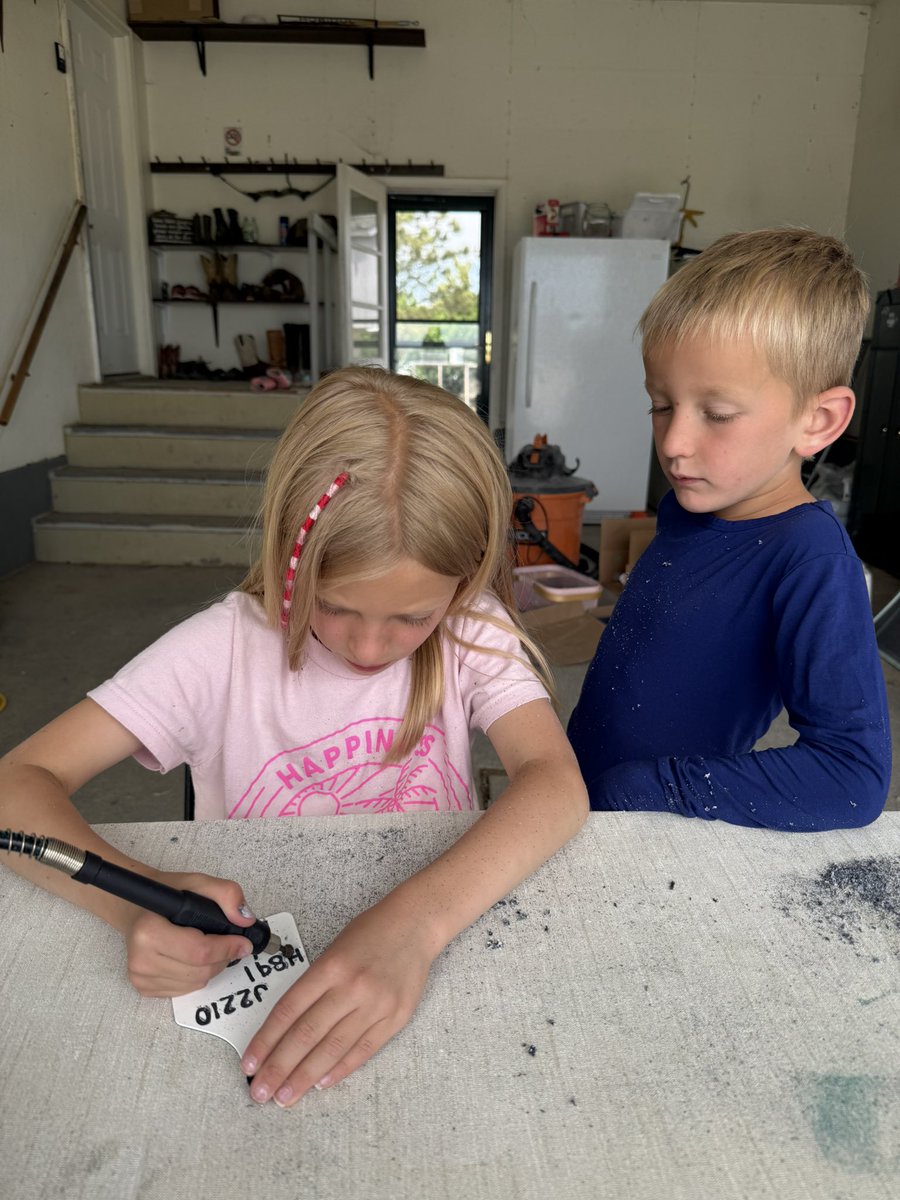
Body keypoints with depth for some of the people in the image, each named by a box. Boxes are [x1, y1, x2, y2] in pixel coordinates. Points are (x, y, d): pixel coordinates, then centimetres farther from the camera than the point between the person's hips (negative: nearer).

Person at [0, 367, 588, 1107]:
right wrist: (135, 897, -31)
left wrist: (416, 923, -39)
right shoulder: (226, 647, -12)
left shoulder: (474, 631, -10)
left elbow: (557, 784, -24)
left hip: (432, 954, 1)